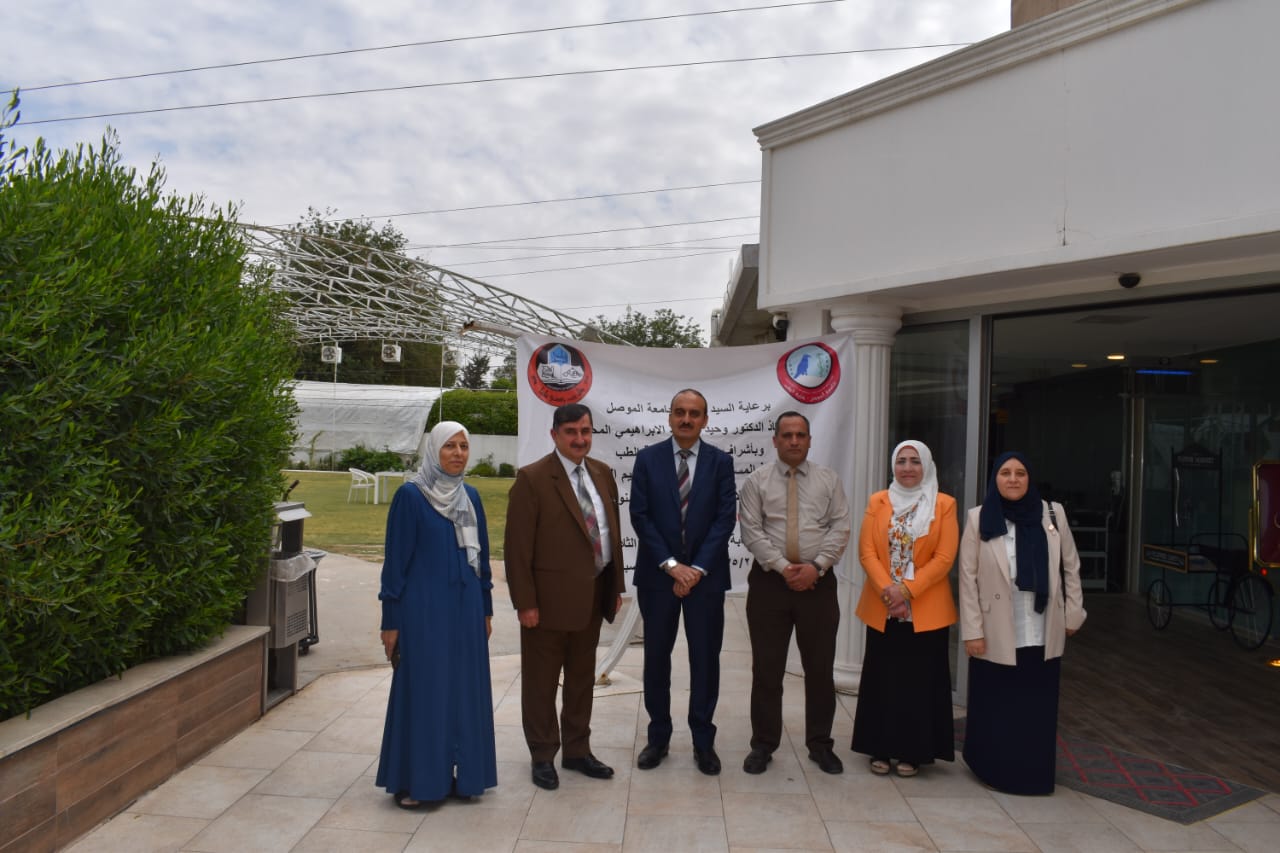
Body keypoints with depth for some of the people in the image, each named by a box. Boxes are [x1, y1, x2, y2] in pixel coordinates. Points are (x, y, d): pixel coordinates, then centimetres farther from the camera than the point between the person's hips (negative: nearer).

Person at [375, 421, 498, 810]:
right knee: (422, 690, 3)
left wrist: (486, 608, 13)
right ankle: (413, 780, 18)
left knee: (465, 689, 11)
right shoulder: (410, 495, -9)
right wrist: (391, 620, -9)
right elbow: (395, 560, -8)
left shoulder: (470, 496, 8)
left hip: (466, 608, 6)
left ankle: (461, 774, 24)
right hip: (424, 609, -5)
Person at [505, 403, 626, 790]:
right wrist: (525, 602, -14)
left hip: (593, 597, 6)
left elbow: (612, 530, 11)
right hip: (550, 599, -6)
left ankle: (577, 751, 34)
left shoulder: (603, 473, 7)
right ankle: (542, 757, 26)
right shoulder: (532, 478, -12)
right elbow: (518, 546, -13)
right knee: (541, 681, 10)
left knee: (582, 679, 18)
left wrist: (616, 585, 9)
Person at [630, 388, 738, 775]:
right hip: (657, 574, 0)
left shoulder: (721, 461, 2)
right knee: (656, 658, 9)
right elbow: (640, 515, -4)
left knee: (705, 659, 7)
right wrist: (671, 565, -11)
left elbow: (725, 518, -4)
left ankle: (703, 741, 21)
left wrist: (697, 568, -12)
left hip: (705, 575, 0)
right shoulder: (648, 458, 1)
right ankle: (658, 736, 24)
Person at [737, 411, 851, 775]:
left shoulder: (829, 480, 6)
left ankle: (820, 745, 24)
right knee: (766, 668, 5)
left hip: (818, 581, 1)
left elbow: (840, 528, 0)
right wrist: (783, 567, -14)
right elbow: (751, 531, -5)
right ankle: (763, 745, 19)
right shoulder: (757, 480, 1)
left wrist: (815, 566, -13)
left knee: (820, 667, 9)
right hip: (769, 581, -1)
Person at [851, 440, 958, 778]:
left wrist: (907, 590, -16)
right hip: (882, 608, 2)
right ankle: (880, 749, 19)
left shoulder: (944, 504, -1)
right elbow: (866, 552, -2)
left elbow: (944, 558, -8)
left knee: (919, 681, 5)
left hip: (926, 609, -2)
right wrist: (887, 591, -16)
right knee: (881, 679, 7)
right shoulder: (878, 502, 5)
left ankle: (913, 752, 18)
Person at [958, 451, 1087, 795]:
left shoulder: (1053, 514, 1)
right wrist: (972, 630, -8)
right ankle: (996, 773, 24)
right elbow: (968, 578, -5)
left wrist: (1073, 614, 7)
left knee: (1038, 709, 10)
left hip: (1042, 634, 2)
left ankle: (1034, 775, 24)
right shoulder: (979, 518, -4)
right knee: (997, 709, 7)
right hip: (997, 634, -2)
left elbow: (1070, 567, 9)